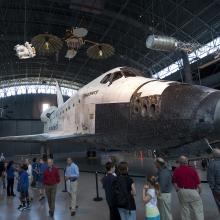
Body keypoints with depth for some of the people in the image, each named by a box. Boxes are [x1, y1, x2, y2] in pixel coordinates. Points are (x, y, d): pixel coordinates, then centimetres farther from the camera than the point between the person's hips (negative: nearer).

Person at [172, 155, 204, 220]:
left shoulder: (176, 171, -4)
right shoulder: (192, 170, -11)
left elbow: (174, 183, -2)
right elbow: (198, 183, -5)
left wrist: (178, 190, 10)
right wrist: (199, 190, 11)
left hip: (182, 192, 3)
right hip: (193, 191, -2)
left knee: (184, 209, 14)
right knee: (197, 209, 9)